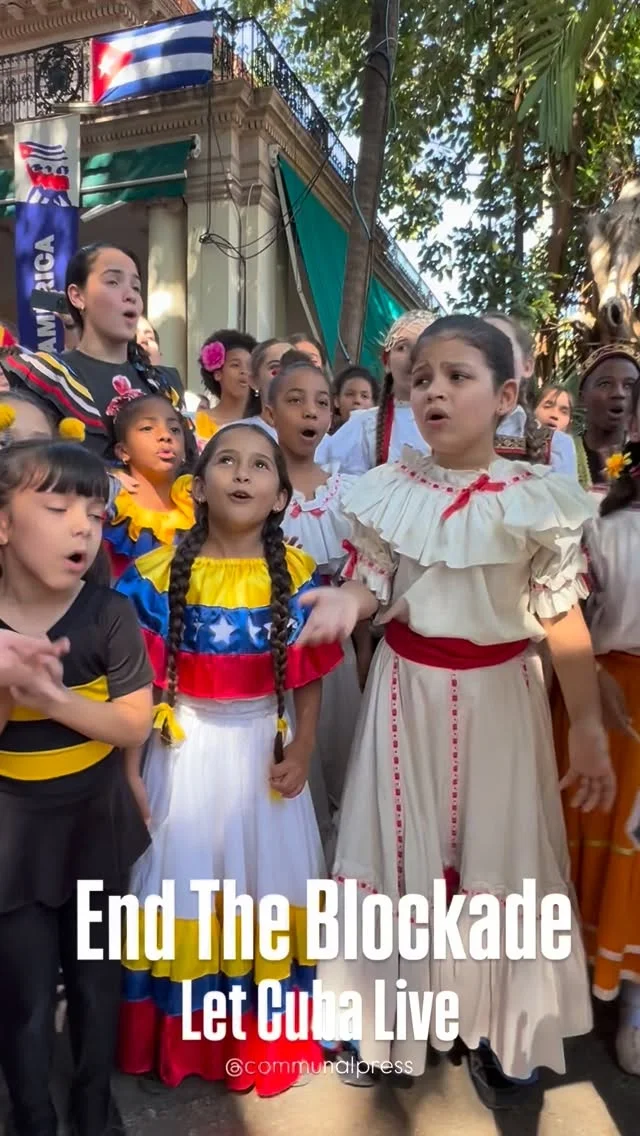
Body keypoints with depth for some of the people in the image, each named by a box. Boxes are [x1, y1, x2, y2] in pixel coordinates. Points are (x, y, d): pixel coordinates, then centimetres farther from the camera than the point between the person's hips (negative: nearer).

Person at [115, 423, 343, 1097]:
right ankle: (180, 1039, 36)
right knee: (184, 885, 12)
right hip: (186, 752, -1)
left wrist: (302, 751, -10)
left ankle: (263, 1039, 38)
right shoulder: (158, 574, -9)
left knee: (267, 885, 14)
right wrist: (130, 771, -5)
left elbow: (309, 679, 0)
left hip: (265, 751, 1)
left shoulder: (299, 576, -5)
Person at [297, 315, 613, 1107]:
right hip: (410, 688, 1)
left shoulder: (538, 498, -9)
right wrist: (347, 601, -24)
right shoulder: (388, 492, -5)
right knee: (403, 843, 13)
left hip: (498, 694, -1)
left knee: (500, 852, 12)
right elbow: (370, 582, 0)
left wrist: (588, 726, -5)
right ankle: (392, 1009, 37)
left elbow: (564, 619, -7)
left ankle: (496, 1025, 36)